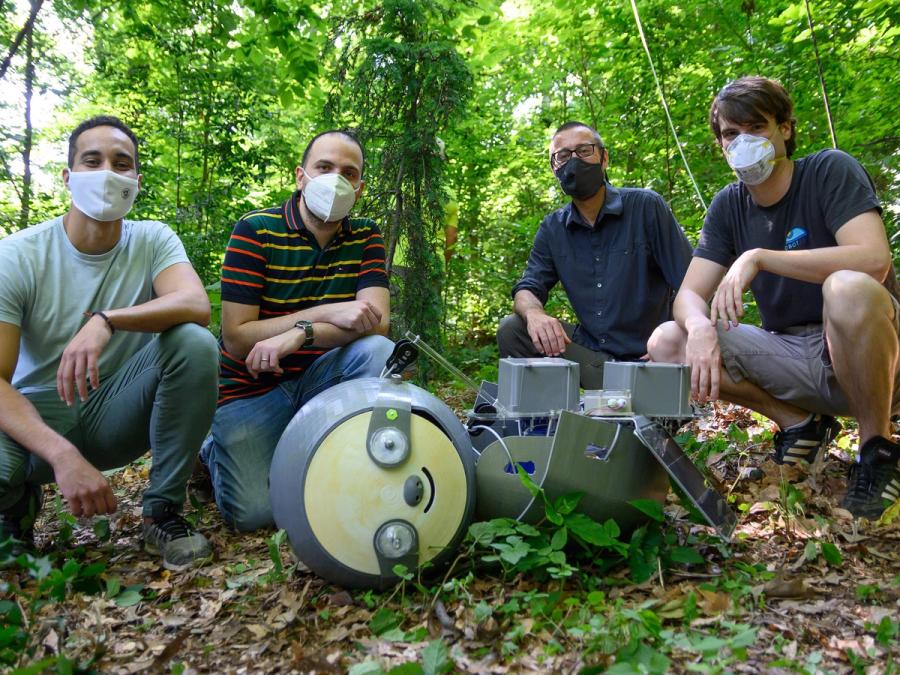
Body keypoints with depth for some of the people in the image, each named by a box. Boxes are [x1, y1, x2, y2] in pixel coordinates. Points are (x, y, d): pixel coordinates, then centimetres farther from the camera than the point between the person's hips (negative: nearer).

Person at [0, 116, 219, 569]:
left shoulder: (153, 241, -5)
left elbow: (197, 306, -26)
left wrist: (106, 321, -43)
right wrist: (62, 456, -34)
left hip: (118, 413, 1)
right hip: (38, 414, -1)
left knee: (195, 343, -26)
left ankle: (163, 511, -13)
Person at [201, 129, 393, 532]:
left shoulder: (365, 236, 0)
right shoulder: (256, 231, -11)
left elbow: (376, 322, -15)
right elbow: (236, 338, -17)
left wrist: (298, 335, -30)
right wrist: (327, 313, -25)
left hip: (318, 378, 3)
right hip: (253, 388, -2)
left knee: (379, 351, -27)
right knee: (254, 512, -17)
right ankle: (215, 453, 17)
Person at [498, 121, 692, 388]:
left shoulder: (646, 206, -6)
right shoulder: (553, 228, 7)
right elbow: (527, 289, 1)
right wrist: (534, 314, -25)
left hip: (645, 356, -4)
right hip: (590, 350, 4)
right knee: (511, 329, -13)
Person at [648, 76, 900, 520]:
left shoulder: (831, 171, -9)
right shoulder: (727, 207, 4)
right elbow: (689, 295, -4)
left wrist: (758, 257, -31)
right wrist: (700, 326, -28)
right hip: (793, 356, 5)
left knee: (848, 289, -39)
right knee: (666, 344, -14)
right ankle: (798, 422, 2)